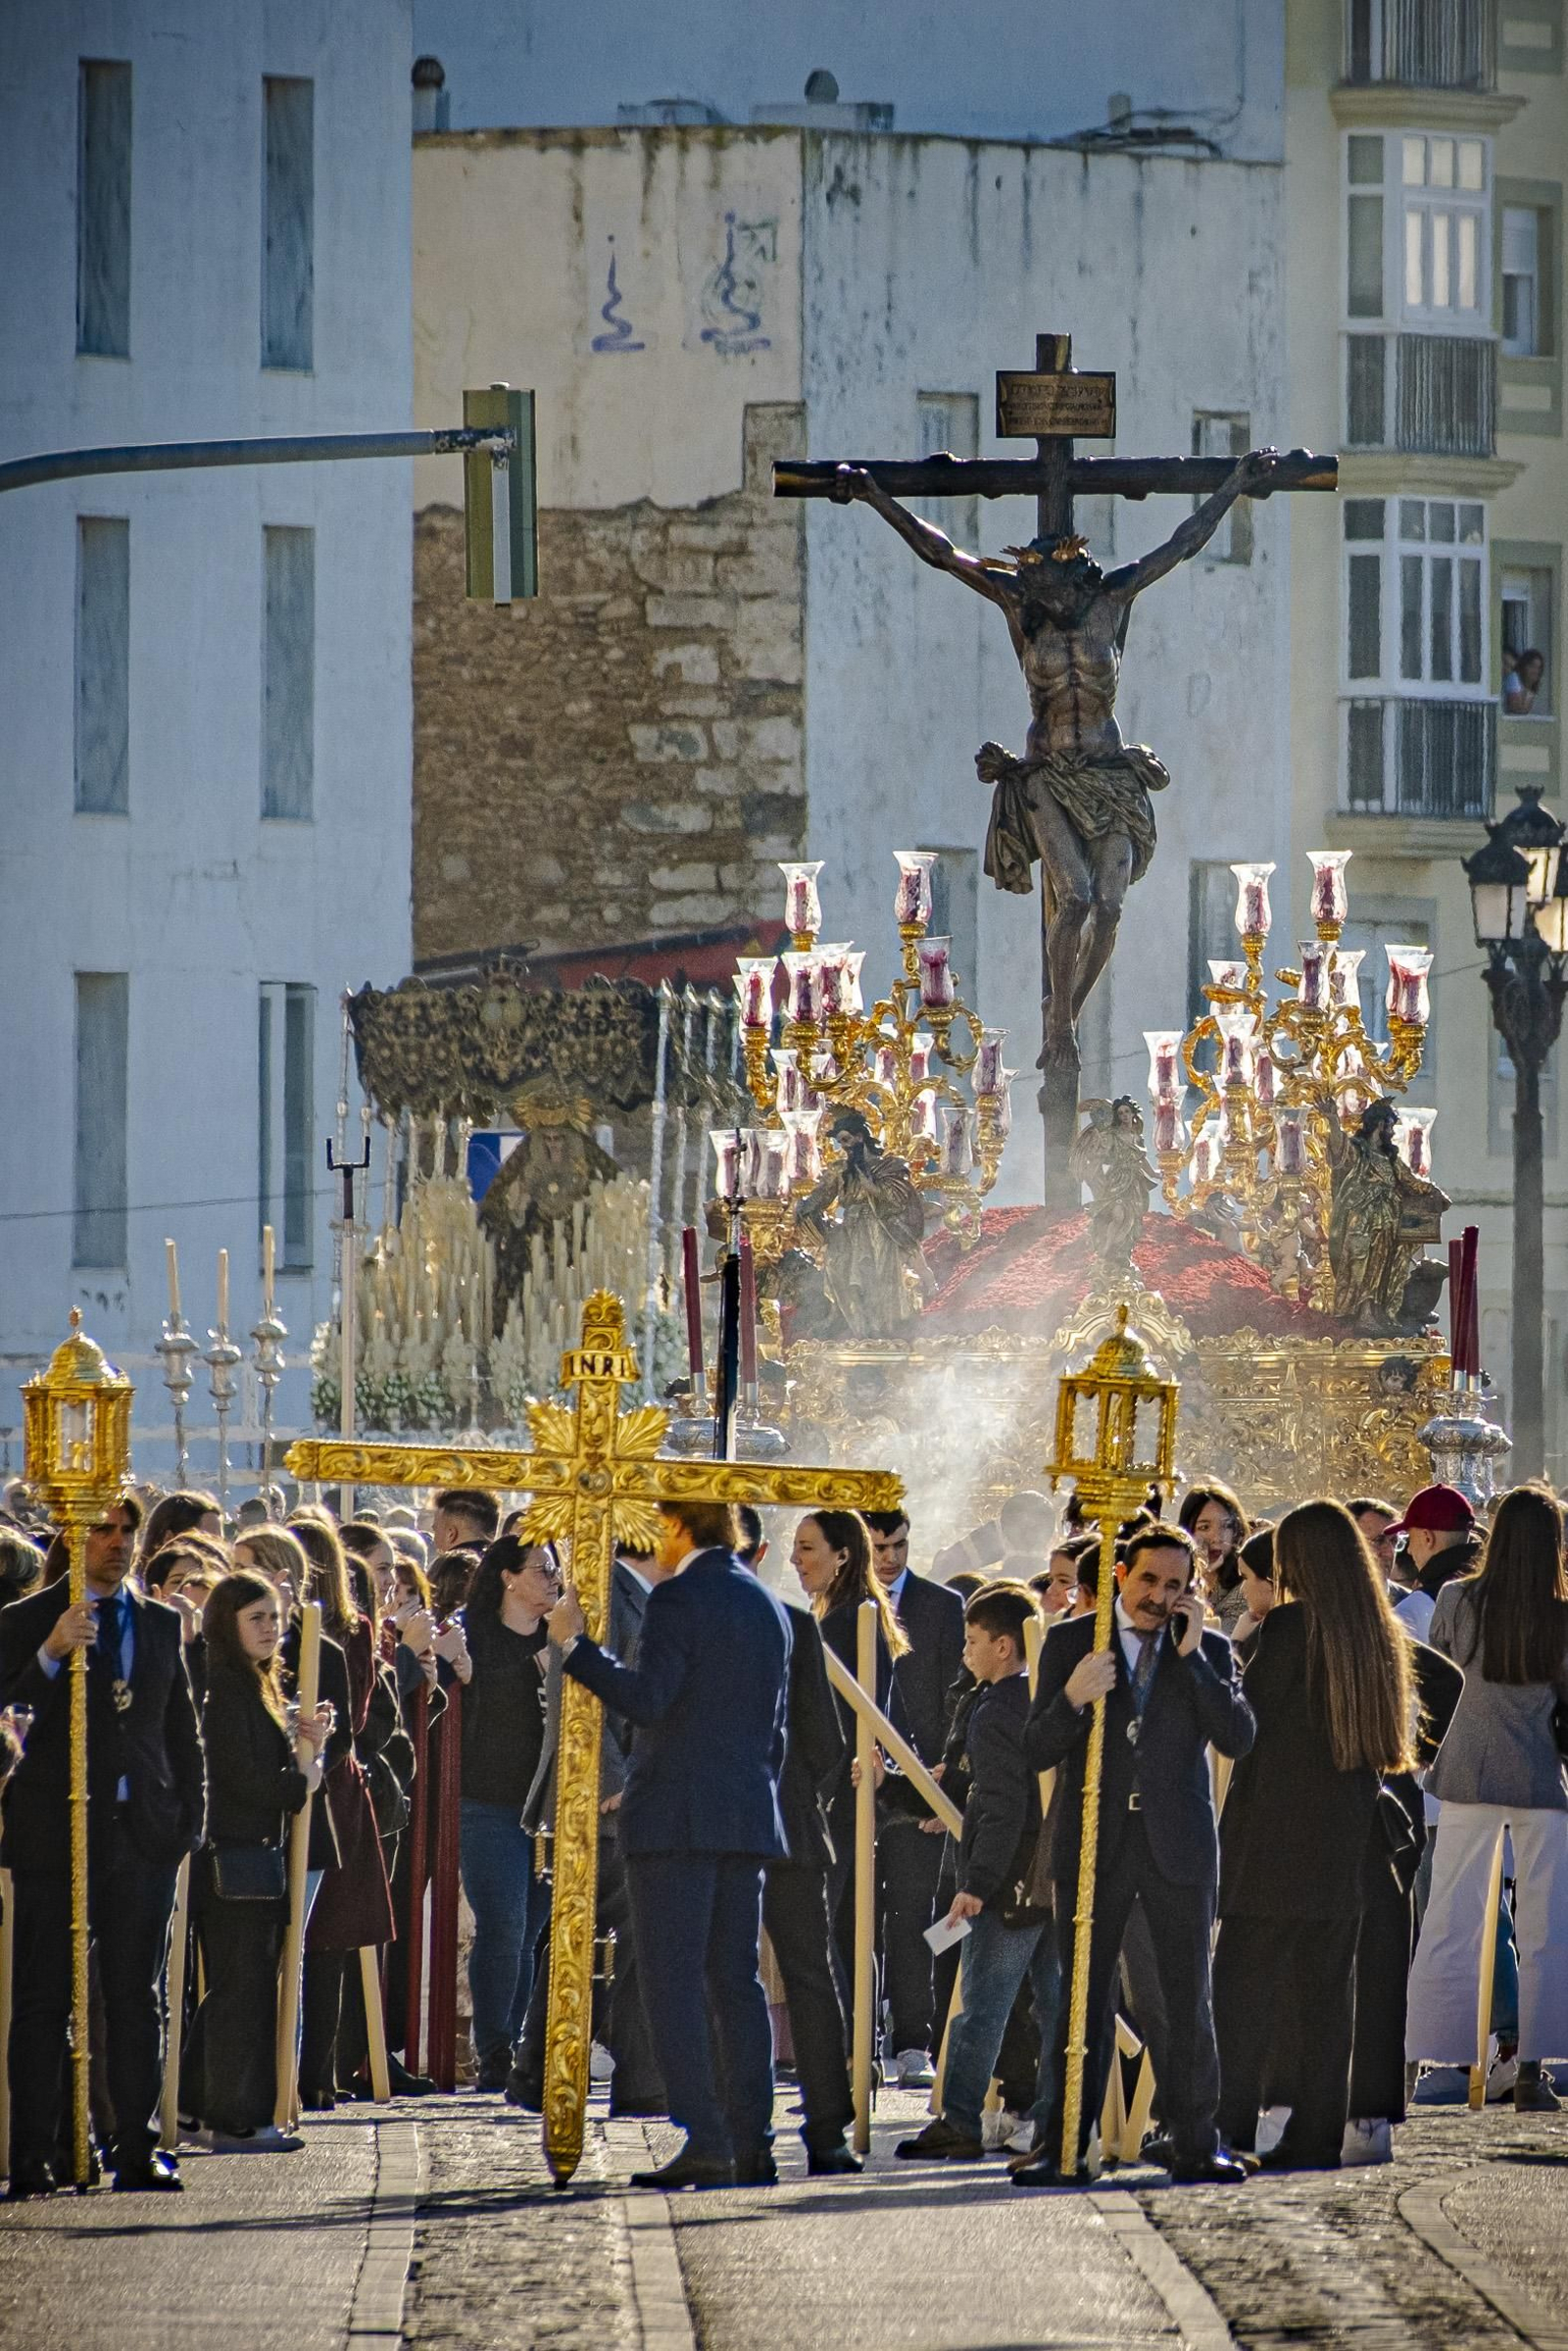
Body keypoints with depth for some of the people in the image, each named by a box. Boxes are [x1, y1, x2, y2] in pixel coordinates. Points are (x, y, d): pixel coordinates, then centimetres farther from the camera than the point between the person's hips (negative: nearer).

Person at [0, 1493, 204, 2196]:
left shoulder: (163, 1624, 13)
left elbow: (183, 1729, 16)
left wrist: (189, 1816, 6)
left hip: (143, 1831, 3)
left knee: (137, 1998, 5)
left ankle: (137, 2148, 9)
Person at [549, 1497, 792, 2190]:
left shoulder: (677, 1599, -10)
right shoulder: (765, 1606, 15)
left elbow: (646, 1699, -20)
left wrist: (575, 1645, -14)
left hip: (675, 1817, -7)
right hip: (746, 1818, 7)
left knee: (673, 1981, -6)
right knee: (736, 1982, 10)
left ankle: (704, 2139, -14)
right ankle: (752, 2144, 7)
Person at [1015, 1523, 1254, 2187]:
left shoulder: (1209, 1651, 7)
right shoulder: (1070, 1643, 4)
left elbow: (1238, 1738, -8)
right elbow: (1036, 1752, 0)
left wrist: (1192, 1654, -12)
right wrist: (1071, 1698, -20)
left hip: (1178, 1841, 0)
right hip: (1093, 1841, 0)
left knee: (1190, 1998, 1)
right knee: (1083, 1999, 1)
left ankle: (1195, 2144, 6)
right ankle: (1065, 2148, 3)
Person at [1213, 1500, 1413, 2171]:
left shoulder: (1290, 1624, -10)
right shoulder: (1380, 1636, 9)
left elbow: (1248, 1719, -9)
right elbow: (1385, 1744, 14)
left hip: (1275, 1836, -6)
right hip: (1346, 1839, 6)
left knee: (1243, 1986, -3)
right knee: (1326, 1989, 7)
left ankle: (1226, 2129, -8)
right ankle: (1318, 2133, 6)